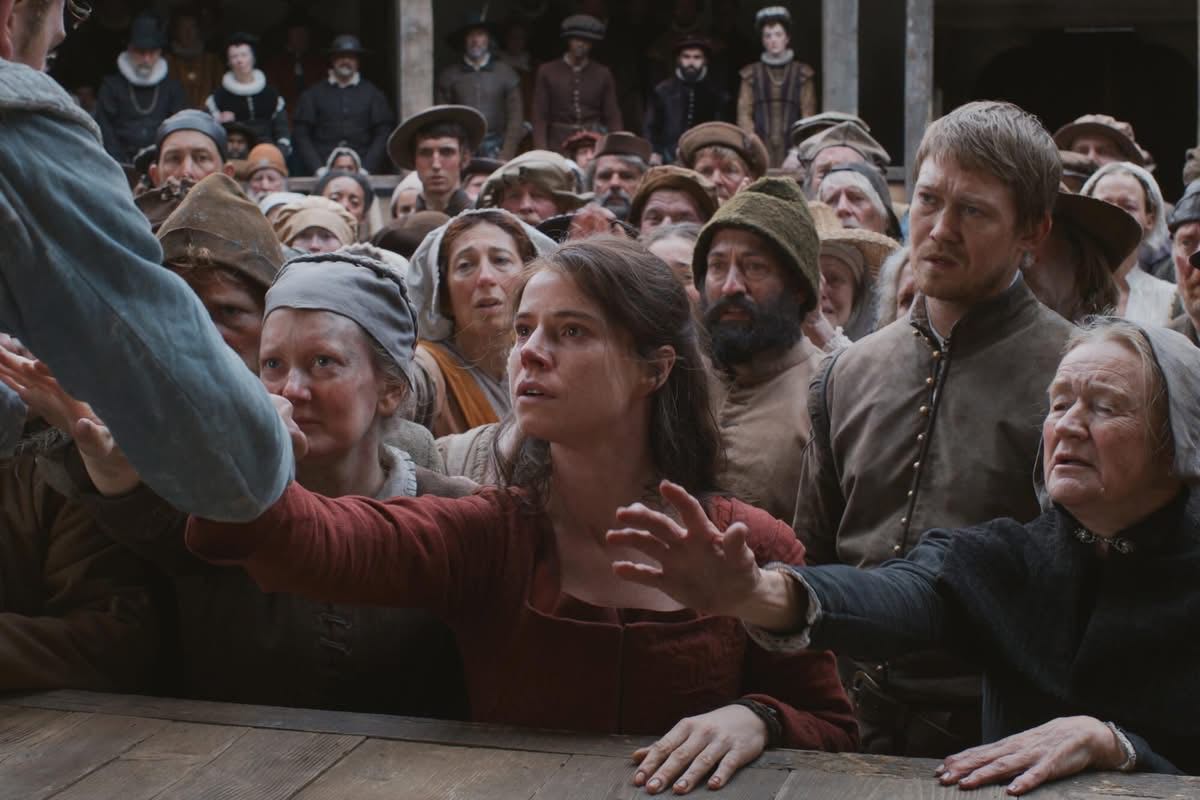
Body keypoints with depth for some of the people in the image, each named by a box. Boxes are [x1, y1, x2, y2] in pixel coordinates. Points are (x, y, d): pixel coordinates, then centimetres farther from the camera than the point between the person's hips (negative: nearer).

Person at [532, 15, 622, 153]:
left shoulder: (603, 75, 9)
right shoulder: (547, 72, 6)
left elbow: (613, 117, 8)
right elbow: (539, 117, 3)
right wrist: (542, 153, -8)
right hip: (559, 144, -1)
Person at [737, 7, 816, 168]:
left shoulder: (802, 74, 9)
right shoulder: (751, 74, 12)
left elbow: (808, 116, 5)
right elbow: (744, 115, 7)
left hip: (792, 147, 0)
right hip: (760, 148, 0)